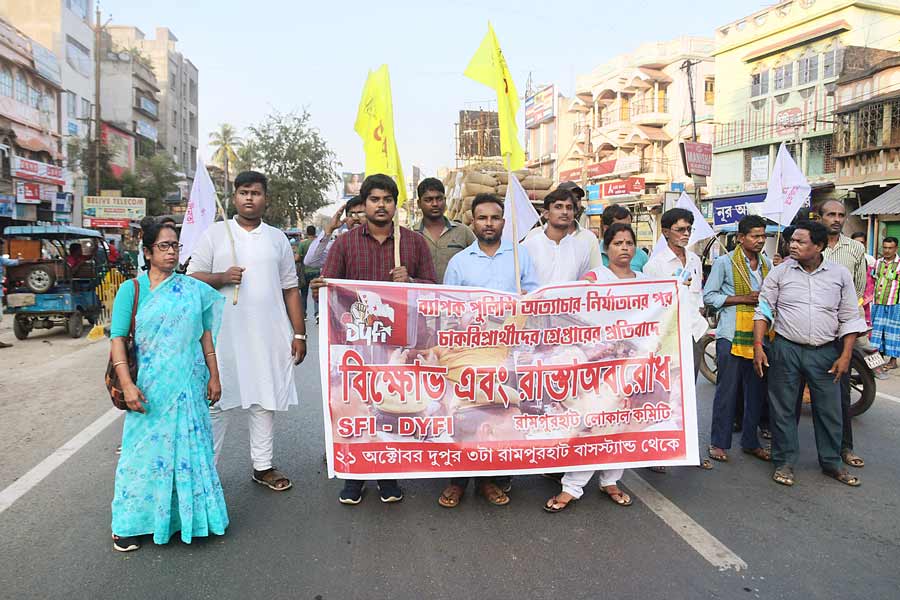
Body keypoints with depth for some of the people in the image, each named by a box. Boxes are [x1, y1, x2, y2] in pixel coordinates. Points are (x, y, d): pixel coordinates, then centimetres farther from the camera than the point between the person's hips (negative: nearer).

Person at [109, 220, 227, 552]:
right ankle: (129, 524, 17)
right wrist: (127, 384, -14)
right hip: (149, 385, -2)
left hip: (188, 383, 2)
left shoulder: (194, 289, 6)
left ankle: (188, 514, 24)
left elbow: (206, 335, 10)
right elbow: (117, 338, -5)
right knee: (145, 447, 3)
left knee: (189, 445, 8)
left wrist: (214, 376, 8)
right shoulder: (131, 289, -1)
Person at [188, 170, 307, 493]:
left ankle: (263, 465, 21)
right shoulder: (215, 233, 6)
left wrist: (300, 333, 5)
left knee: (265, 400, 9)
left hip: (270, 336, 2)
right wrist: (222, 278, -16)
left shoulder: (277, 238, 11)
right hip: (225, 334, -2)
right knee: (218, 401, 0)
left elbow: (290, 289, 10)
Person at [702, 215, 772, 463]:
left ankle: (750, 441, 23)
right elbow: (709, 296, -5)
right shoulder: (724, 262, -3)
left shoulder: (766, 263, 14)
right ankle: (719, 442, 9)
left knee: (756, 390, 10)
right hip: (731, 335, -6)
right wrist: (743, 298, -13)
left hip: (759, 335, 6)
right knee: (727, 390, -2)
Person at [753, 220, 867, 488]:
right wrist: (758, 347, -7)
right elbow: (764, 311, 1)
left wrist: (846, 355, -1)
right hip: (786, 349, -1)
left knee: (830, 410, 9)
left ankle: (831, 462, 26)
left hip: (825, 353, 1)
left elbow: (850, 317, 5)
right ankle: (784, 462, 17)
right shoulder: (779, 272, -1)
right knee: (783, 408, 4)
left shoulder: (840, 274, 2)